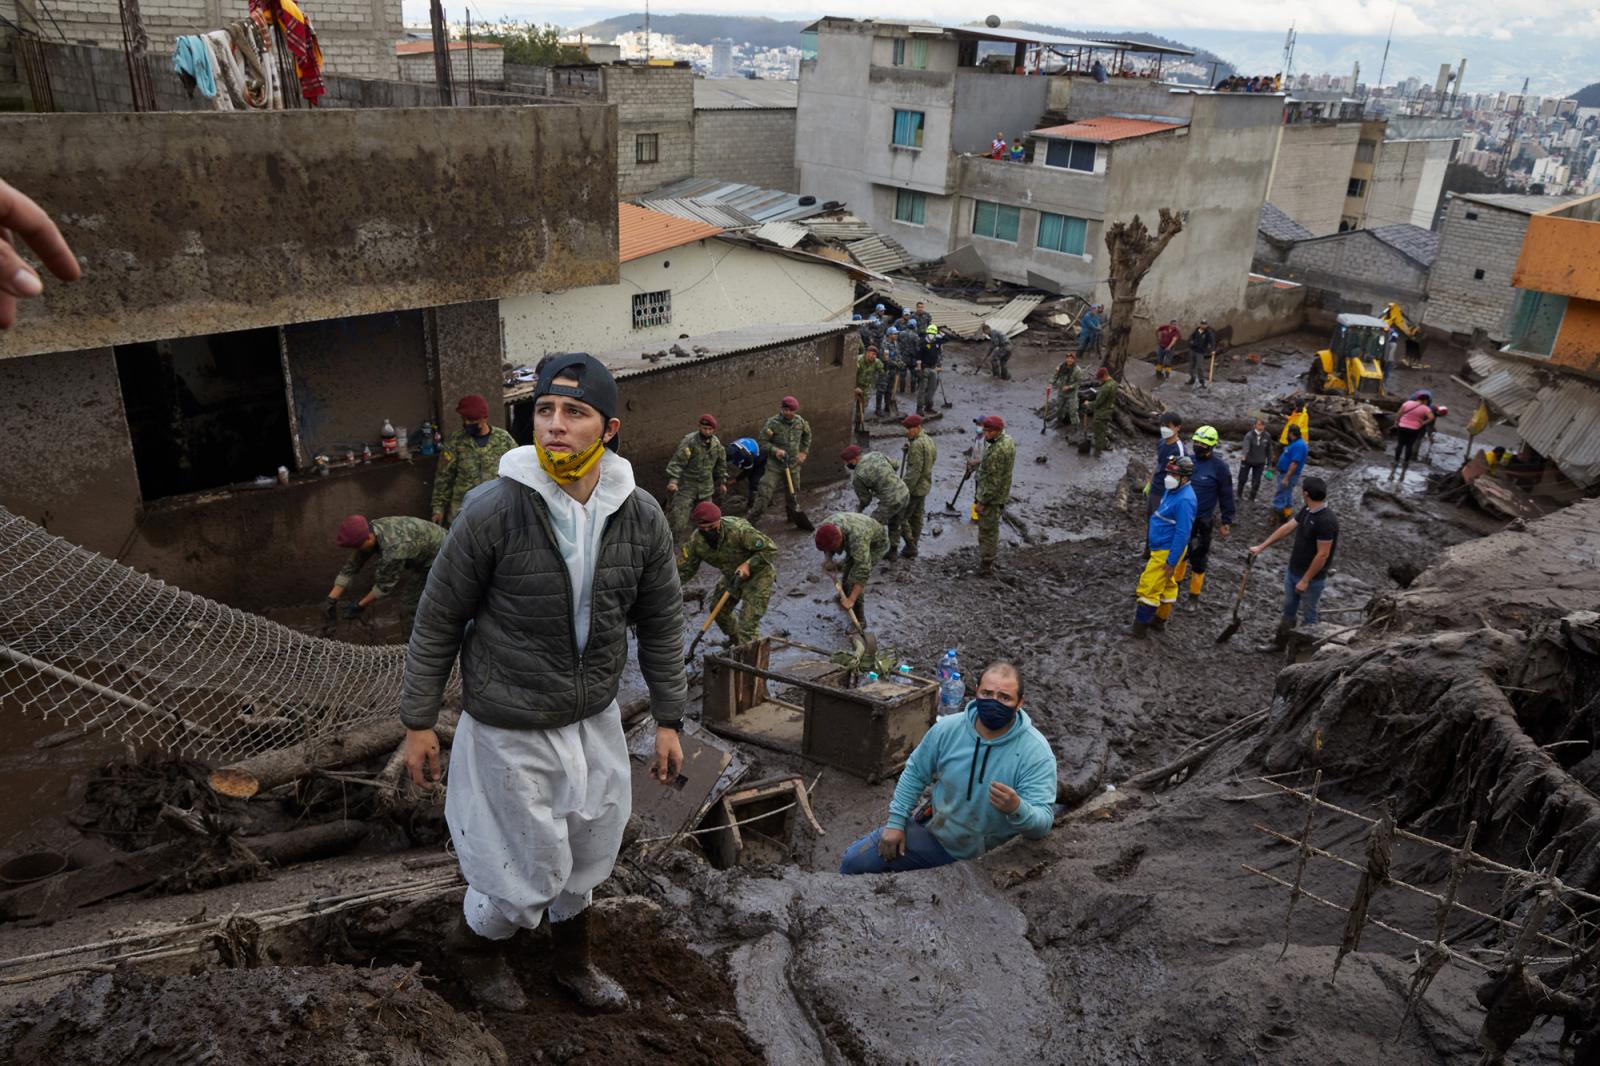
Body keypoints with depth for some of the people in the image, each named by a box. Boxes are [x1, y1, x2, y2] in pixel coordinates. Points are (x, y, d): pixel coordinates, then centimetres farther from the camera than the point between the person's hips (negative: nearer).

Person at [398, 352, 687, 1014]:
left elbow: (659, 625, 3)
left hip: (596, 720, 4)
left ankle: (572, 961, 48)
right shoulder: (492, 512, -21)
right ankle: (476, 945, 42)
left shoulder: (641, 517, -9)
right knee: (528, 872, 9)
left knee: (584, 858, 21)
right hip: (511, 730, -4)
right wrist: (418, 721, -3)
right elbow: (438, 622, -9)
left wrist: (669, 720, 6)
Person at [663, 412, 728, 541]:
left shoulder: (716, 444, 4)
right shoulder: (689, 441, -17)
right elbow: (677, 461, -25)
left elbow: (721, 463, 18)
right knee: (680, 518, -12)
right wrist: (672, 480, -37)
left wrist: (722, 482, 22)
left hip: (706, 489, 6)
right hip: (686, 487, -6)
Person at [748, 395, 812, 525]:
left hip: (793, 465, 4)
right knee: (764, 492, -11)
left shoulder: (800, 422, -2)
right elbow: (761, 441, -13)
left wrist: (803, 452, 11)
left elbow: (807, 436, 19)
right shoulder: (773, 423, -17)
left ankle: (794, 515, 43)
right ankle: (750, 520, -5)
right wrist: (775, 450, -25)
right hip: (774, 465, -4)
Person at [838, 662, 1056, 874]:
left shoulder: (1036, 752, -23)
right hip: (932, 832, 3)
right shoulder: (948, 728, -12)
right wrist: (896, 821, 1)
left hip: (985, 858, -3)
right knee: (854, 861, 2)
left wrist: (1016, 809, -48)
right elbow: (915, 773, 4)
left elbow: (1043, 824, -27)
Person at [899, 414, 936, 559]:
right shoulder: (929, 440, 10)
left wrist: (906, 488, -23)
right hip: (925, 486, 10)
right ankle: (912, 549, 20)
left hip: (914, 487, -10)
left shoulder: (916, 444, -21)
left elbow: (915, 470, -25)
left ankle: (910, 546, -1)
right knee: (917, 518, 14)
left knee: (901, 517, -2)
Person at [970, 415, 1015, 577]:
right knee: (992, 529, 22)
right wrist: (980, 462, 14)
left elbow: (993, 480, -27)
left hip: (992, 497, -10)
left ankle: (986, 566, 15)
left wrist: (982, 502, -19)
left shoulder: (997, 451, -29)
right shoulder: (1008, 440, 0)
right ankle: (989, 561, 35)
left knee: (987, 531, 4)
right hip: (1002, 494, 10)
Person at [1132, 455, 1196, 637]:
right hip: (1160, 547, 10)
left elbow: (1182, 534, -26)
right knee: (1167, 586, 21)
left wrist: (1172, 561, -24)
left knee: (1148, 588, -5)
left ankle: (1140, 626, 4)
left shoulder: (1184, 500, -26)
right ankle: (1160, 620, 33)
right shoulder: (1172, 491, 4)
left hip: (1167, 552, -10)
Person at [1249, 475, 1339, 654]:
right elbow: (1286, 528, 11)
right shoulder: (1307, 511, -1)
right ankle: (1279, 642, 36)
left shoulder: (1326, 520, -28)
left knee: (1307, 616, 9)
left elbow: (1322, 555, -25)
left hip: (1312, 578, -8)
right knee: (1288, 609, 21)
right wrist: (1261, 547, 11)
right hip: (1292, 572, 8)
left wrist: (1305, 580, -20)